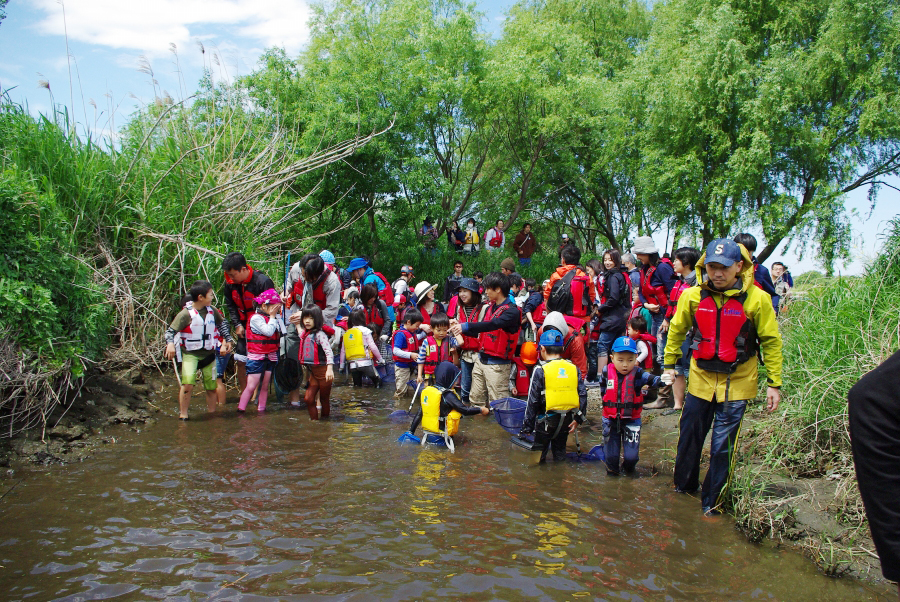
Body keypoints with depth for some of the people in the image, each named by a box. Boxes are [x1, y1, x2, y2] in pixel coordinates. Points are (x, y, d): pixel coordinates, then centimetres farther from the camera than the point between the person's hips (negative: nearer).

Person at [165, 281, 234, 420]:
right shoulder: (186, 314, -13)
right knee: (188, 383, -22)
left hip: (209, 354, 5)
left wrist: (227, 340, 17)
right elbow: (170, 330, -13)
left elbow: (222, 323, 21)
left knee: (212, 387, 8)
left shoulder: (211, 311, 4)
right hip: (190, 354, -5)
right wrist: (170, 344, -30)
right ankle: (183, 415, -10)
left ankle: (212, 413, 24)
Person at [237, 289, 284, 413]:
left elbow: (282, 332, 6)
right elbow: (268, 331, -22)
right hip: (256, 357, -7)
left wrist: (278, 315, 4)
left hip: (270, 356, 7)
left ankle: (261, 410, 18)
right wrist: (272, 316, -11)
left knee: (265, 386, 10)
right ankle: (240, 410, 0)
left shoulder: (274, 318, 12)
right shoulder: (256, 318, -12)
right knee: (251, 386, -7)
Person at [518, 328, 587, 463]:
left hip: (547, 420, -4)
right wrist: (578, 418, 5)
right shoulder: (573, 368, 2)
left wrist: (527, 428, -5)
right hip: (567, 420, 4)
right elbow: (583, 395, -1)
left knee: (538, 454, 10)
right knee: (560, 450, 20)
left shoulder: (540, 370, -10)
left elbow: (533, 401, -10)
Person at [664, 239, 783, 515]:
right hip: (701, 378, 3)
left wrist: (774, 383, -4)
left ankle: (711, 502, 19)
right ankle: (683, 486, 37)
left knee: (723, 445, 1)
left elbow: (771, 342, -4)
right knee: (689, 436, 13)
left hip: (736, 383, -3)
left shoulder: (756, 298, -12)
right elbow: (677, 330, 10)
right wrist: (669, 364, 12)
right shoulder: (692, 296, -6)